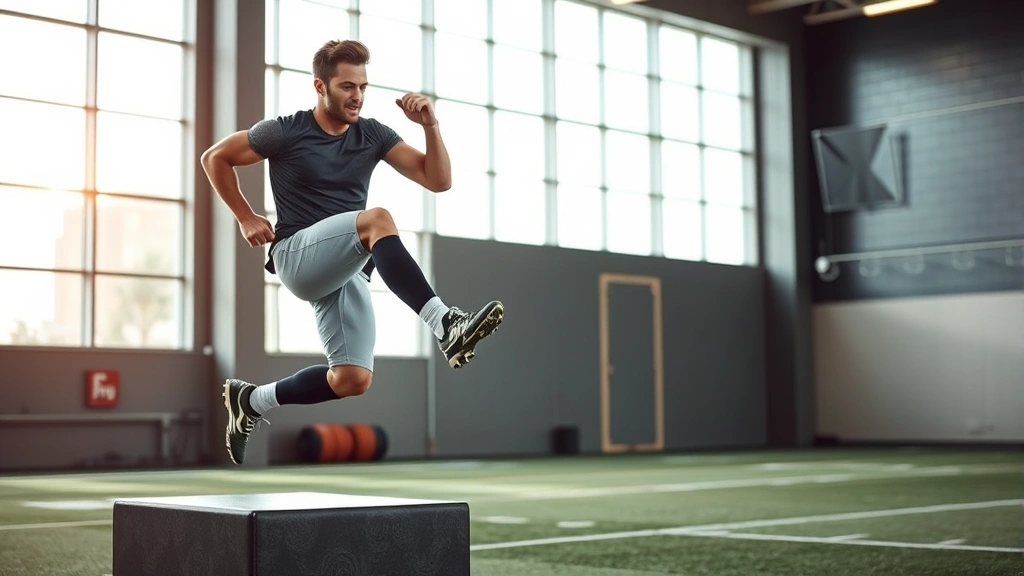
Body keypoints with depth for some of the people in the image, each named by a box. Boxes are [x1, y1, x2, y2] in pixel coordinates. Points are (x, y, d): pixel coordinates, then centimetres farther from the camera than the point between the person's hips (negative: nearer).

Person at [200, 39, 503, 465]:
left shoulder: (373, 134, 7)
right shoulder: (285, 132, -3)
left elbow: (438, 181, 1)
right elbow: (215, 158, 8)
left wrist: (430, 126, -13)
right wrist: (246, 218, 4)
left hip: (347, 269, 6)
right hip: (298, 255, -5)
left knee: (353, 380, -5)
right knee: (378, 220, -33)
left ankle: (251, 400, 18)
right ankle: (446, 325, -44)